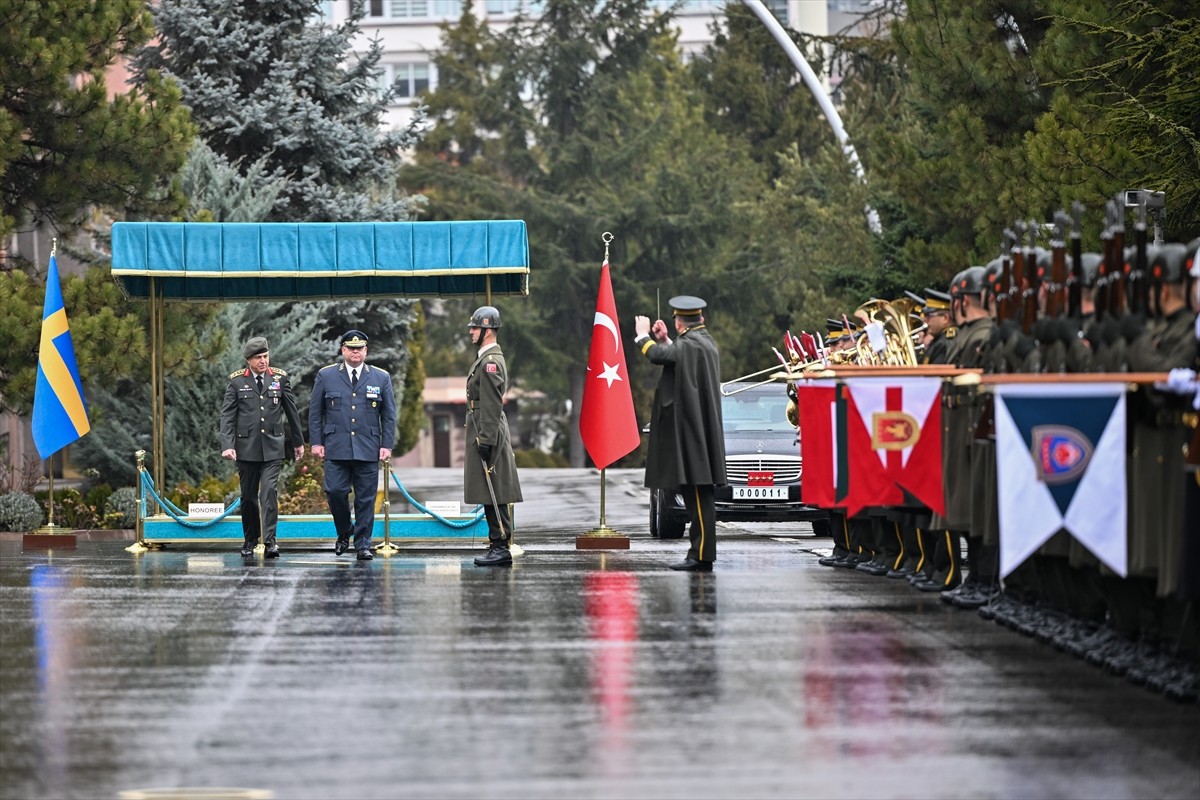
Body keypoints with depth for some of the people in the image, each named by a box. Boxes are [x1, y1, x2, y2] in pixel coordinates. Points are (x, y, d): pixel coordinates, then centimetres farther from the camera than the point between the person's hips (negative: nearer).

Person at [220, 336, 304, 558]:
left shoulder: (279, 378, 4)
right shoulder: (237, 381, -1)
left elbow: (292, 411, 12)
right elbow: (227, 416, -3)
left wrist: (298, 441, 17)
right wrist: (227, 445, -14)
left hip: (272, 447, 0)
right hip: (246, 447, 0)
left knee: (269, 492, -13)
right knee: (248, 496, 9)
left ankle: (270, 541, -14)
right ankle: (250, 540, 23)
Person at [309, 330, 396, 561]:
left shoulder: (381, 378, 9)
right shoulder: (326, 376, 7)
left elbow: (389, 415, 9)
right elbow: (315, 412, 8)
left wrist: (387, 445, 1)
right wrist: (316, 442, 1)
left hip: (368, 449, 0)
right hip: (336, 448, 0)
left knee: (366, 498, 0)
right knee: (335, 492, -8)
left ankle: (363, 544, 7)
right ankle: (344, 532, 16)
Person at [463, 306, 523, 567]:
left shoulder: (491, 362, -15)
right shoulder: (487, 358, 18)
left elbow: (492, 405, -20)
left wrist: (485, 440, -22)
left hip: (487, 435, -11)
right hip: (486, 434, 11)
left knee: (492, 495, -9)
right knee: (491, 496, 10)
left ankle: (501, 548, -9)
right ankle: (499, 547, 12)